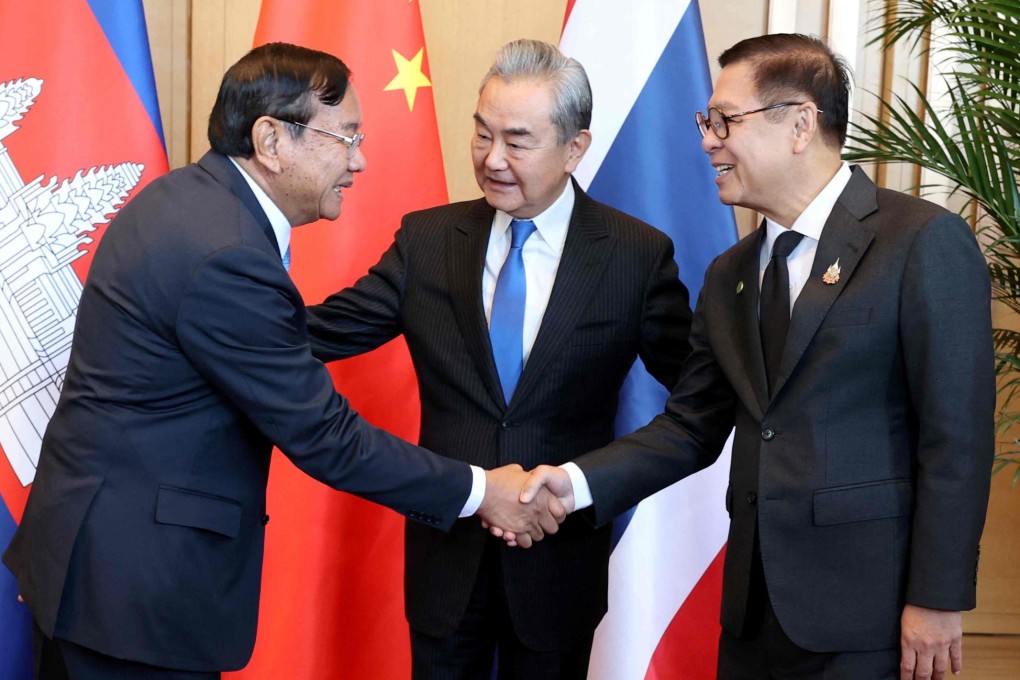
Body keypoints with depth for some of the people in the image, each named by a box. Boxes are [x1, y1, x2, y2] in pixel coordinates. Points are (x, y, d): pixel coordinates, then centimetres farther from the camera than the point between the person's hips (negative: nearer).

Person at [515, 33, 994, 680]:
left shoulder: (926, 243, -9)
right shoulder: (728, 276, 12)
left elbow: (957, 435, -12)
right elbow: (691, 427, 9)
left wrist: (938, 601, -13)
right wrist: (576, 482, -5)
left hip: (865, 609, -6)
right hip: (755, 603, 6)